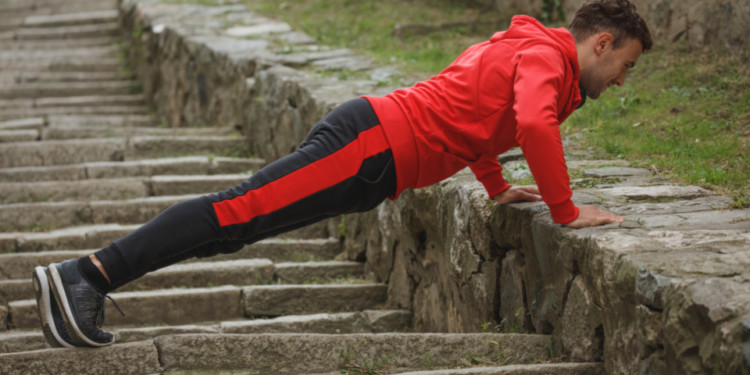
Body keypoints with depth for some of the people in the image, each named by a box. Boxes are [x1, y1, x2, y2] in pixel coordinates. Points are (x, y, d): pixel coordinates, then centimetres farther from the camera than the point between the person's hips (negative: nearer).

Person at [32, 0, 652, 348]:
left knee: (243, 215, 2)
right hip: (375, 141, -9)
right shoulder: (547, 57, -6)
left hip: (372, 139, 9)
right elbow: (533, 124, -25)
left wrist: (499, 189, 36)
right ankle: (87, 274, -24)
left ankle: (84, 281, -2)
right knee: (243, 211, -18)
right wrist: (565, 210, -16)